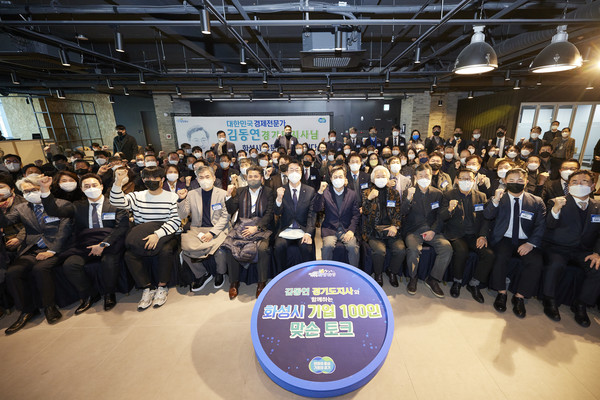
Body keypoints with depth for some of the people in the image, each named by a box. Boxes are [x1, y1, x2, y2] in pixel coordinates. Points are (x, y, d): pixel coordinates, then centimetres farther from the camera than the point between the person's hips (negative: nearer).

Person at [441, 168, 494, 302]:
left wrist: (483, 235, -8)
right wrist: (449, 210, -28)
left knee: (489, 254, -22)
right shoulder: (449, 195, 3)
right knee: (461, 251, -31)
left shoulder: (481, 196, 13)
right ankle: (457, 281, -3)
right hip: (456, 234, -3)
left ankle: (473, 284, 1)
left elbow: (486, 219, 9)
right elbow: (441, 217, -5)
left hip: (475, 235, 3)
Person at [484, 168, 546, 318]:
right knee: (501, 256, -30)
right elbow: (487, 215, -9)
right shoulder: (499, 198, 6)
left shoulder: (537, 202, 9)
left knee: (536, 261, -25)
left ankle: (519, 297, -8)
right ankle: (501, 293, -10)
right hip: (503, 239, -1)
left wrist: (531, 243, -14)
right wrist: (495, 200, -28)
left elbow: (541, 226, 2)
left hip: (525, 241, 2)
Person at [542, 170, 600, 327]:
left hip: (584, 251, 4)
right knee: (555, 265, -32)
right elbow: (549, 226, -12)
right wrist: (556, 209, -31)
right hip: (557, 248, -4)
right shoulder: (556, 202, 0)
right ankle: (549, 301, -9)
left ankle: (581, 305, -1)